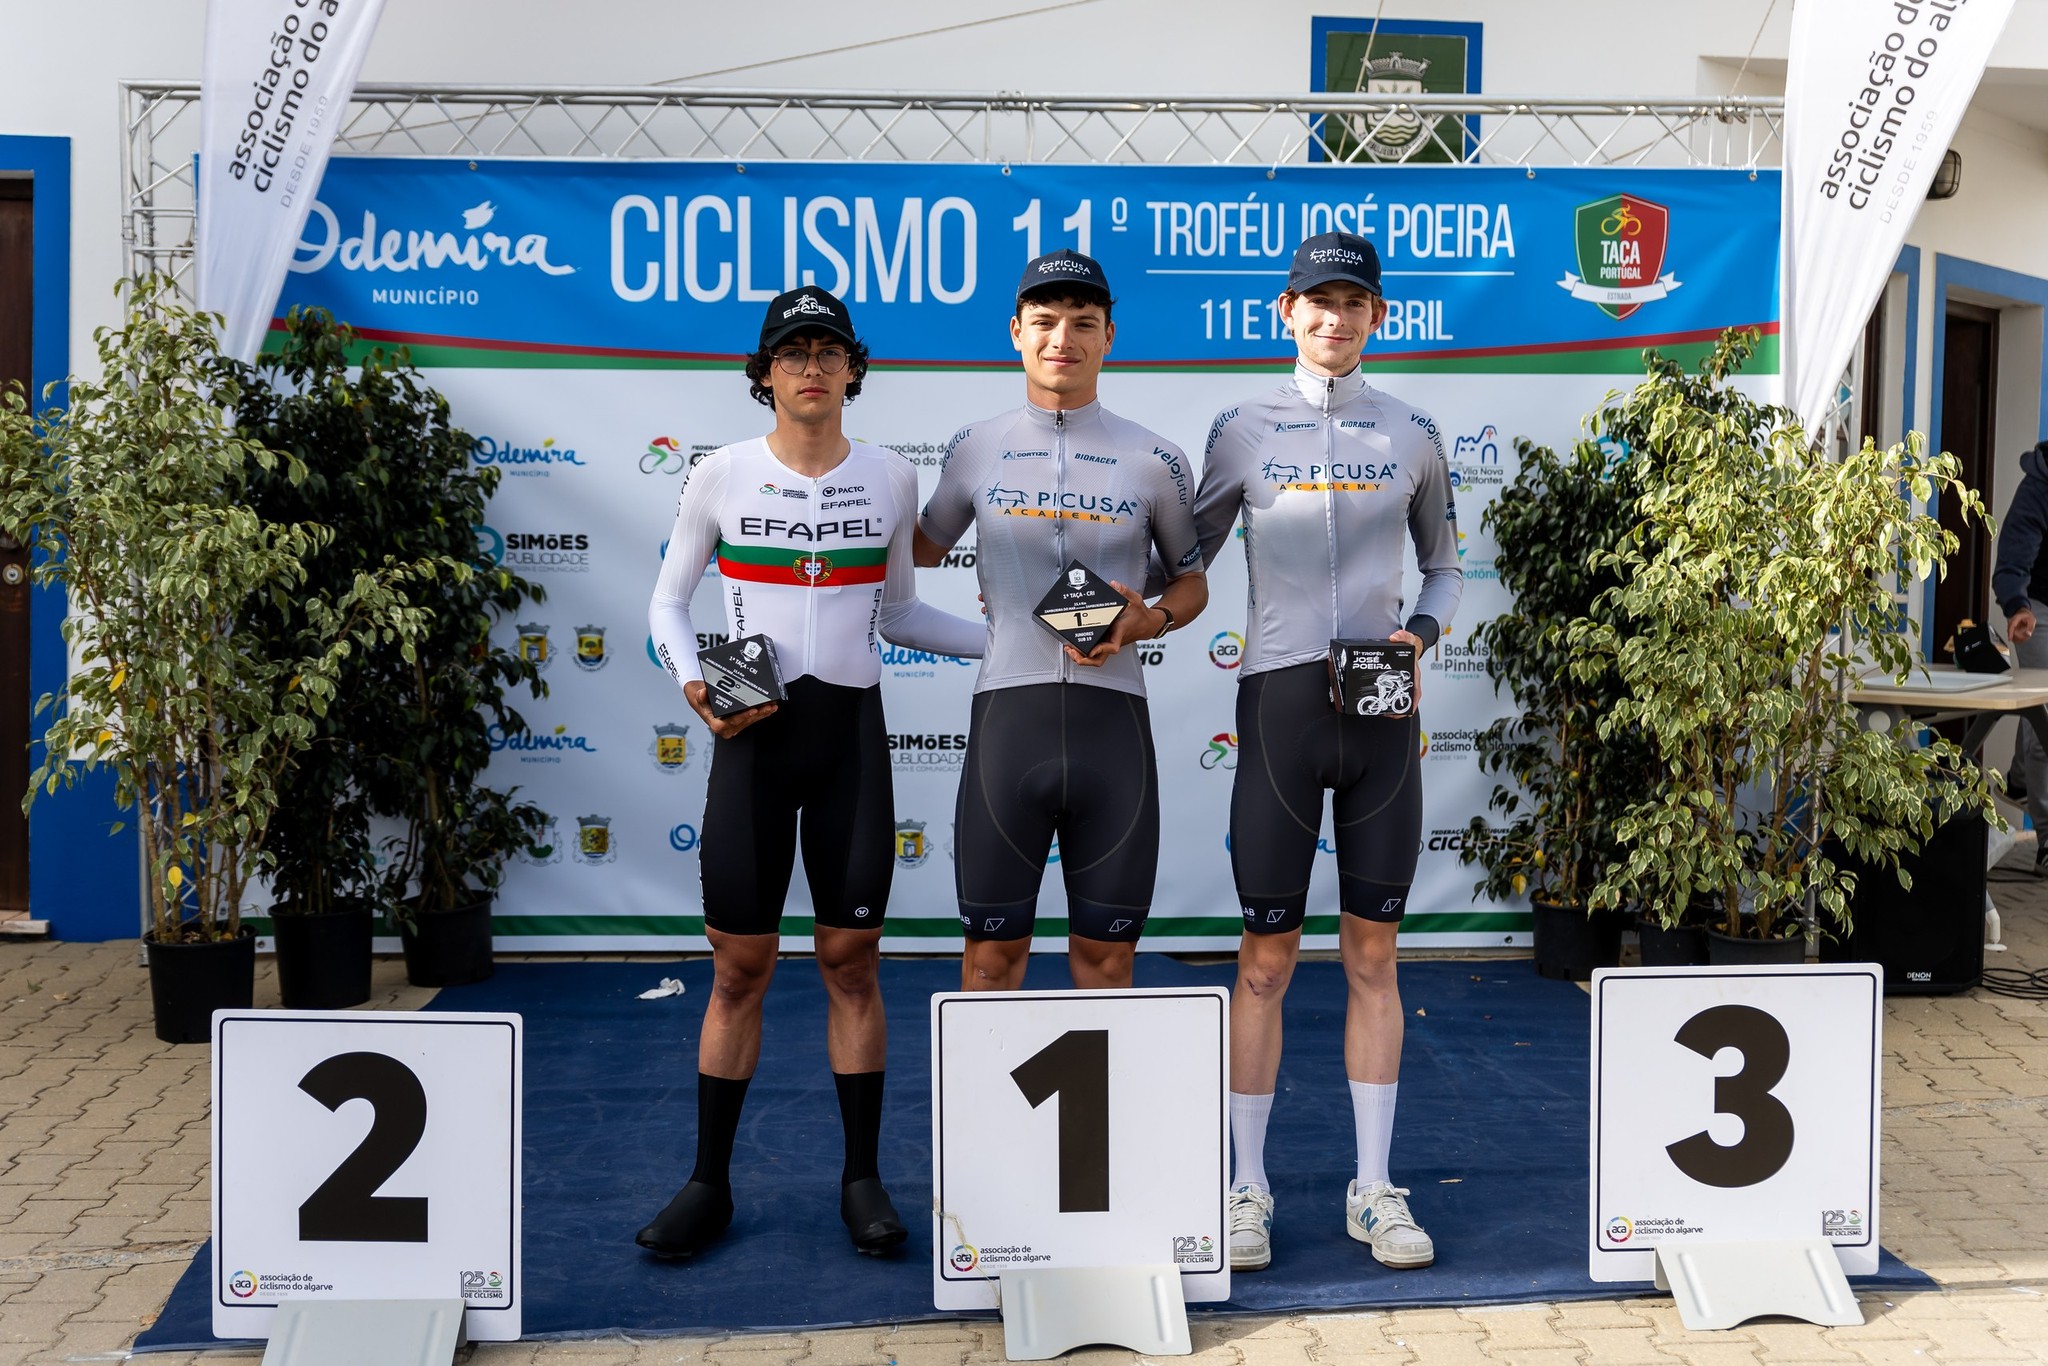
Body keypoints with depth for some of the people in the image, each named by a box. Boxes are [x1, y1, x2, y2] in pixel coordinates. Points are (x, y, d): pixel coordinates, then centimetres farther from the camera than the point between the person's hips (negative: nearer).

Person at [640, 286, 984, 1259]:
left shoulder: (891, 478, 5)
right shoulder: (722, 476, 0)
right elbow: (668, 603, 8)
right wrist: (692, 684, -11)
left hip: (851, 731, 1)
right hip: (752, 737, -1)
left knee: (852, 958, 5)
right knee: (740, 962, 2)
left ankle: (862, 1178, 16)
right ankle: (708, 1184, 16)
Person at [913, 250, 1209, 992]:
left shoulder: (1155, 459, 5)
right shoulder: (974, 449, 8)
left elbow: (1192, 581, 15)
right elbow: (922, 548, 23)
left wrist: (1147, 620, -6)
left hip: (1113, 717, 0)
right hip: (1008, 714, 0)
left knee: (1105, 952, 8)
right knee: (993, 950, 6)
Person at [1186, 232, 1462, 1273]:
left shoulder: (1411, 435, 10)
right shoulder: (1243, 429, 6)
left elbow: (1444, 569, 18)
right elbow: (1189, 563, 9)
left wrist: (1421, 627, -3)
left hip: (1382, 705, 2)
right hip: (1279, 698, -1)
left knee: (1372, 955, 6)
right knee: (1266, 958, 1)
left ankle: (1373, 1189, 15)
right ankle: (1249, 1188, 12)